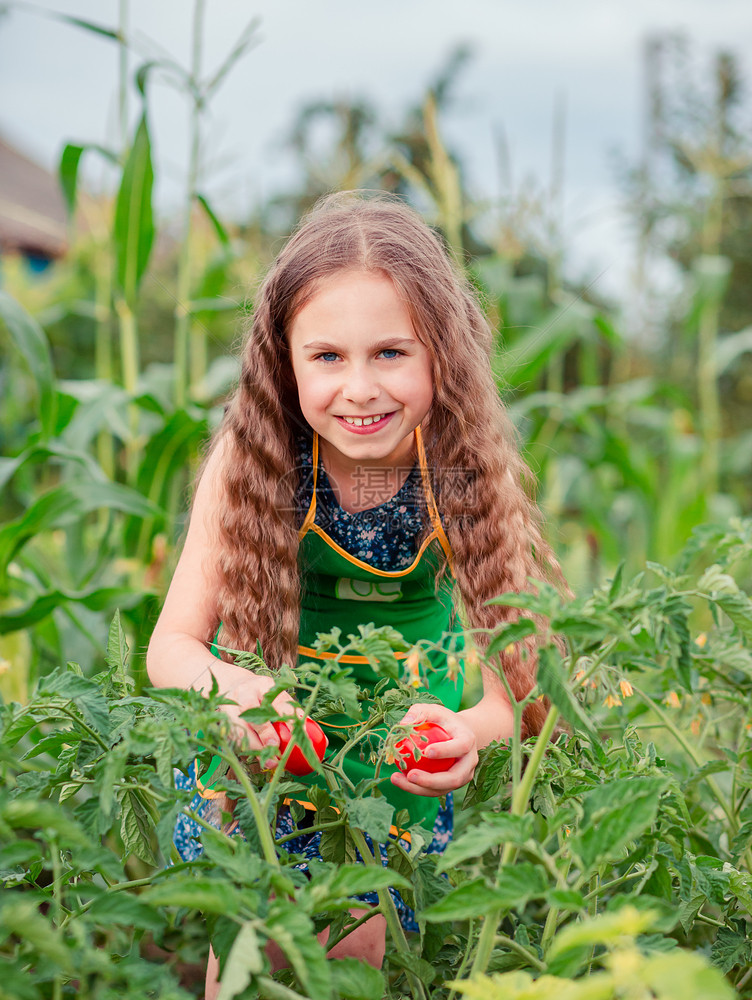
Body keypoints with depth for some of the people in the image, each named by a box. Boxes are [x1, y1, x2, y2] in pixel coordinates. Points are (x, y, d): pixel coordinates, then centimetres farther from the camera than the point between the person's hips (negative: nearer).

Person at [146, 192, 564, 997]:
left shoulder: (467, 471, -23)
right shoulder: (251, 461, -24)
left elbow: (518, 672, -20)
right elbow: (171, 644, -19)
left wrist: (467, 731, -43)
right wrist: (231, 687, -43)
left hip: (409, 710, 0)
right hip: (270, 714, 0)